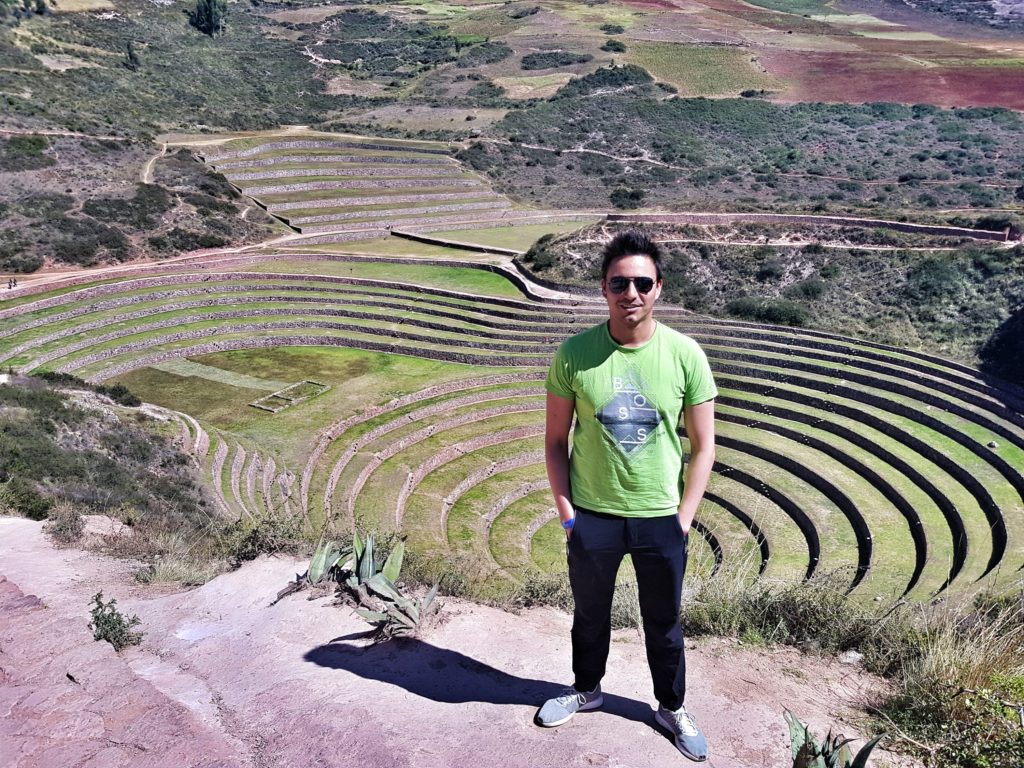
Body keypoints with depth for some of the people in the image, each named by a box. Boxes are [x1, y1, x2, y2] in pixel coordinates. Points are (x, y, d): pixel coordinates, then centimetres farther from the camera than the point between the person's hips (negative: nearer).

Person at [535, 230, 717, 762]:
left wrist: (683, 519, -7)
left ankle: (672, 708, 44)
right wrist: (565, 509, -6)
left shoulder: (685, 355, -12)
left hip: (661, 519, 0)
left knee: (664, 623, 19)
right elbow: (555, 439, -2)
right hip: (592, 517, 1)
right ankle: (586, 690, 49)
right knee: (589, 613, 23)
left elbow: (703, 446, -4)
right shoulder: (575, 353, -12)